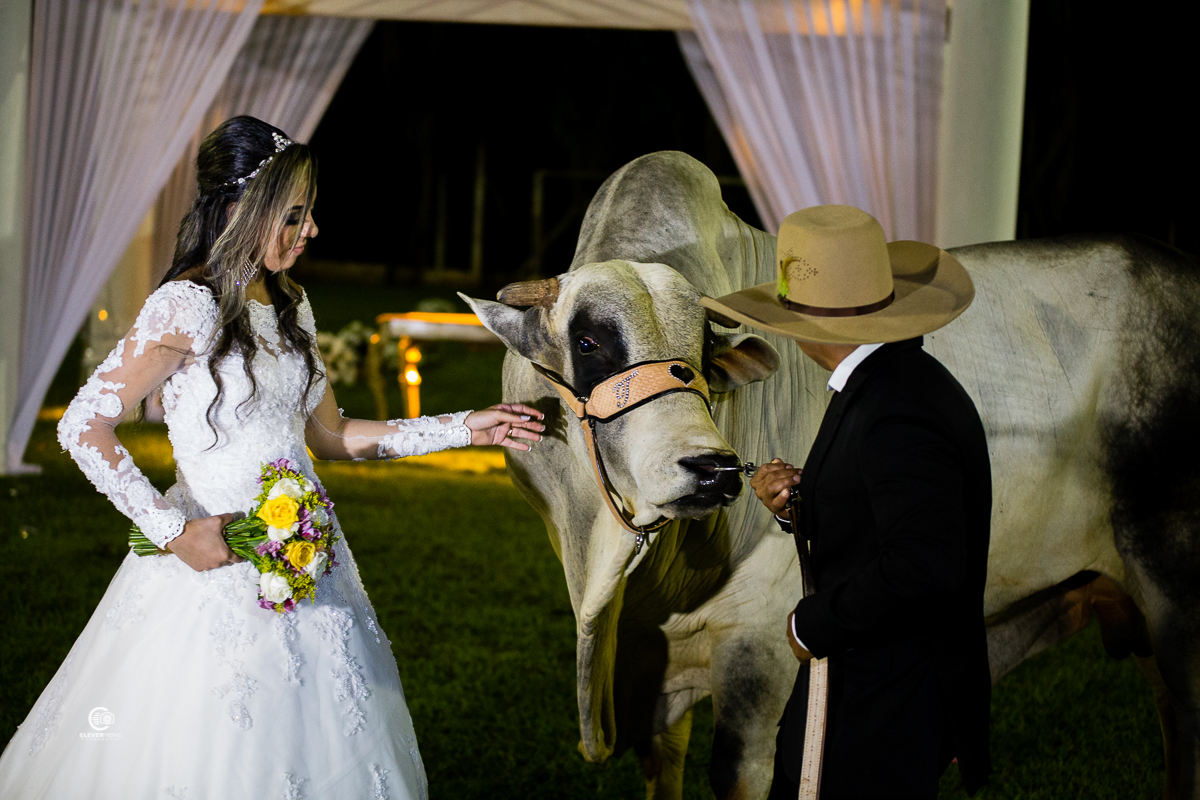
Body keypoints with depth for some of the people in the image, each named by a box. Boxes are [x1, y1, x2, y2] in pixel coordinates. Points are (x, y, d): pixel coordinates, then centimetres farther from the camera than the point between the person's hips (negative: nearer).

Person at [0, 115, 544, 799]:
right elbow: (83, 428, -16)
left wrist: (465, 429, 12)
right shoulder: (190, 307, -14)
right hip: (217, 559, -7)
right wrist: (174, 531, -19)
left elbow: (331, 435, 17)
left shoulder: (291, 306, 10)